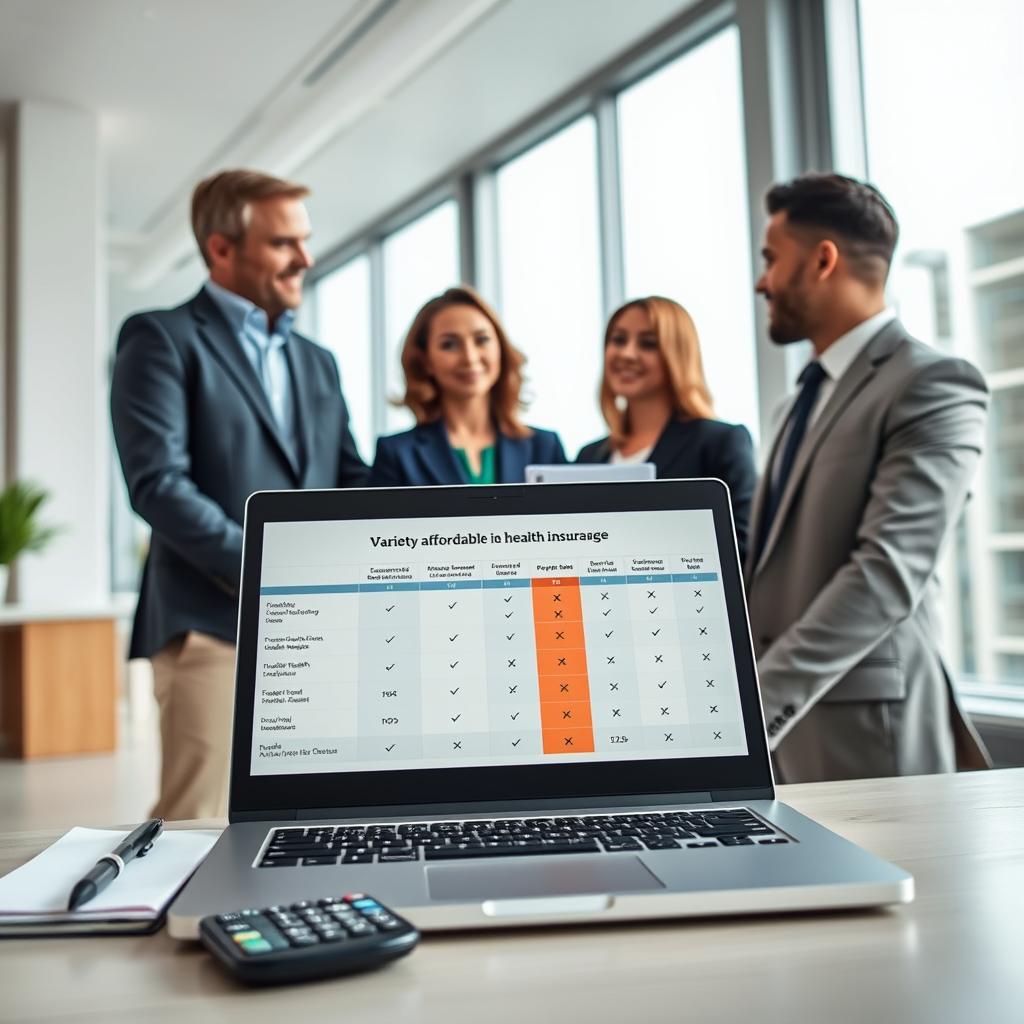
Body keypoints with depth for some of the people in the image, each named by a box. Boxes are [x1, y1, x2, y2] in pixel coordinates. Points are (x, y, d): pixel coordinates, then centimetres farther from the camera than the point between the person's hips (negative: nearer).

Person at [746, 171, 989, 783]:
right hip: (783, 733, 8)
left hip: (863, 737, -7)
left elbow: (888, 572, -21)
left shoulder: (934, 386, -10)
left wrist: (755, 702, -24)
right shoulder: (813, 394, 17)